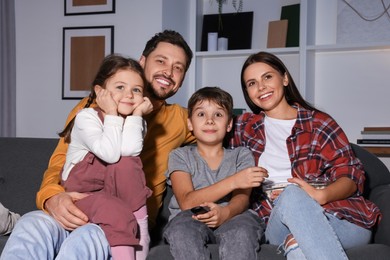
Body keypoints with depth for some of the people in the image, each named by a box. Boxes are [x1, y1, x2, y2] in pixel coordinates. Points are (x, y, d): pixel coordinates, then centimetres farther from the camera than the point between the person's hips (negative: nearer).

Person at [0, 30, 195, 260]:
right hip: (77, 213, 1)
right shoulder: (92, 107, 15)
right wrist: (52, 197, -18)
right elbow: (60, 162, 6)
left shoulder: (180, 120, 19)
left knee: (86, 239, -38)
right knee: (31, 225, -36)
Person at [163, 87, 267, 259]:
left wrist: (225, 213, -29)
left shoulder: (241, 155, 17)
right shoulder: (180, 156, 11)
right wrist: (233, 181, -19)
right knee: (181, 230, -35)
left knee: (242, 231, -35)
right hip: (191, 219, 0)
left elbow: (242, 198, -2)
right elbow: (186, 202, -7)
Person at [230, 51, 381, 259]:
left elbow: (351, 175, 3)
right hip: (276, 224, 2)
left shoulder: (319, 123, 11)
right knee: (292, 194, -34)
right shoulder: (245, 127, 20)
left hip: (338, 215, -1)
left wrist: (321, 195, -18)